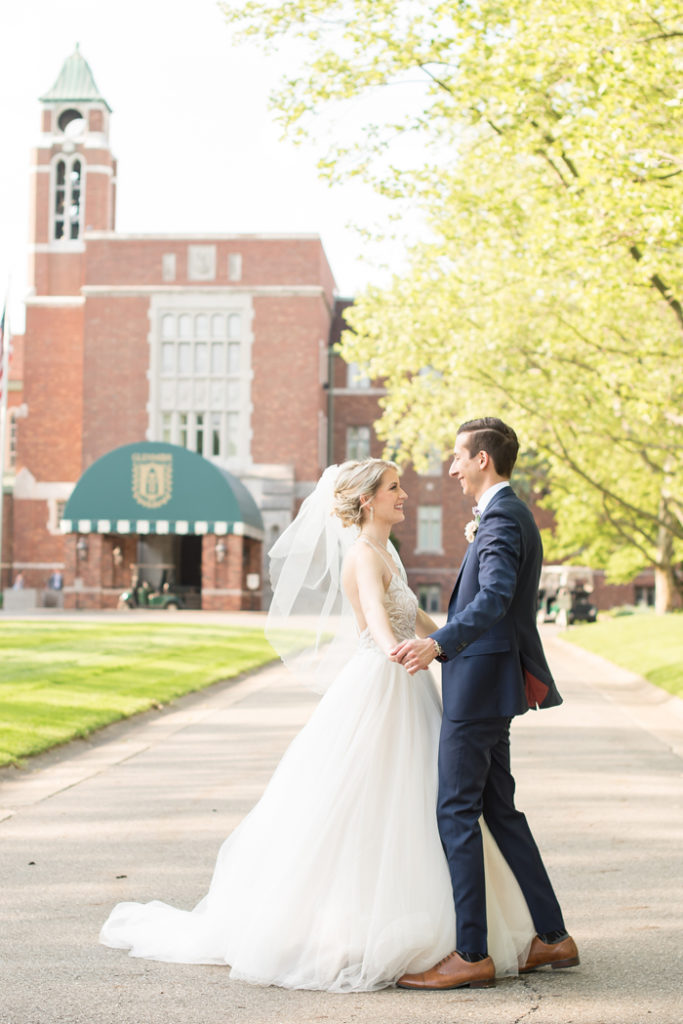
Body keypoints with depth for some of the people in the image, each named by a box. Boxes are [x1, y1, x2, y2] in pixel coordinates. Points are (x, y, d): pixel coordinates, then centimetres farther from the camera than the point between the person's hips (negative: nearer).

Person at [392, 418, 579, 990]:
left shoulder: (502, 518, -15)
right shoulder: (507, 513, 18)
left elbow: (495, 597, -31)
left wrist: (437, 644, -37)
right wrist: (478, 545, 19)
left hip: (479, 685, -11)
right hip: (488, 686, 11)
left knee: (456, 813, -7)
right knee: (499, 811, 14)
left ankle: (472, 953, -3)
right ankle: (553, 937, 20)